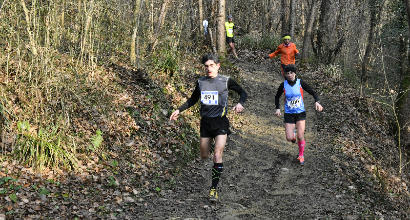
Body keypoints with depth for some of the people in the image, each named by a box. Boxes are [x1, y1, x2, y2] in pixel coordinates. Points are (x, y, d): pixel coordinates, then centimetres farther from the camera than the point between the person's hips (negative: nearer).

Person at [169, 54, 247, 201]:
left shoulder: (226, 81, -4)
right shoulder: (201, 82, 6)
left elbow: (243, 93, 4)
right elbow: (193, 100, 19)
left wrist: (240, 103, -16)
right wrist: (179, 110, 11)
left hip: (220, 122, -4)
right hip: (205, 122, 4)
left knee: (217, 154, -14)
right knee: (204, 156, 10)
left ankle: (214, 188, -7)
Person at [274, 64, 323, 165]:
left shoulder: (300, 83, -8)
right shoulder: (283, 85, -6)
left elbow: (313, 92, -3)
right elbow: (277, 96, 10)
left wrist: (317, 102, -22)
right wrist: (278, 108, -3)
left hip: (300, 113, -1)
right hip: (288, 114, 1)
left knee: (300, 136, -8)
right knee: (289, 138, -5)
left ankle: (301, 155, 17)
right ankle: (293, 134, 35)